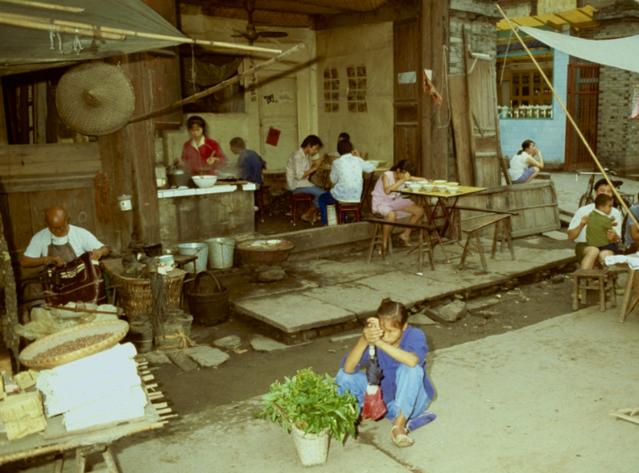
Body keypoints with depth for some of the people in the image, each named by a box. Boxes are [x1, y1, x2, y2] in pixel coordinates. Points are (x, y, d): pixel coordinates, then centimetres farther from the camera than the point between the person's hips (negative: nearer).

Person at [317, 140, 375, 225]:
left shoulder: (337, 162, -7)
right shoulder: (358, 160, 1)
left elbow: (333, 180, 2)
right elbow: (371, 167, 18)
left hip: (342, 196, -4)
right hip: (356, 197, 4)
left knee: (322, 199, 25)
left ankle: (325, 223, 20)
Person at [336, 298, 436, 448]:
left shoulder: (415, 336, -23)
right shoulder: (373, 337, -18)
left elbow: (412, 360, -48)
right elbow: (348, 368, -30)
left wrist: (379, 343, -52)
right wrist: (363, 341, -46)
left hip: (411, 401, -2)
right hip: (383, 399, 2)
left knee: (410, 368, -34)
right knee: (344, 376, -19)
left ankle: (399, 425, -25)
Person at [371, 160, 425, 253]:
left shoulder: (403, 177, 0)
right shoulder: (386, 175, -19)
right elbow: (387, 190, -38)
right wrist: (403, 180, -34)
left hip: (396, 201, 7)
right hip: (381, 202, -7)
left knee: (419, 211, -4)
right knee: (392, 215, -41)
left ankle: (405, 235, 12)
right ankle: (384, 243, -21)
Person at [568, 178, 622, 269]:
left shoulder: (615, 213, 8)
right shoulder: (583, 211, 2)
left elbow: (617, 239, 5)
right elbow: (570, 236, 0)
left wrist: (614, 237, -20)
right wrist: (581, 225, -19)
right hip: (584, 246, -1)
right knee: (594, 251, -37)